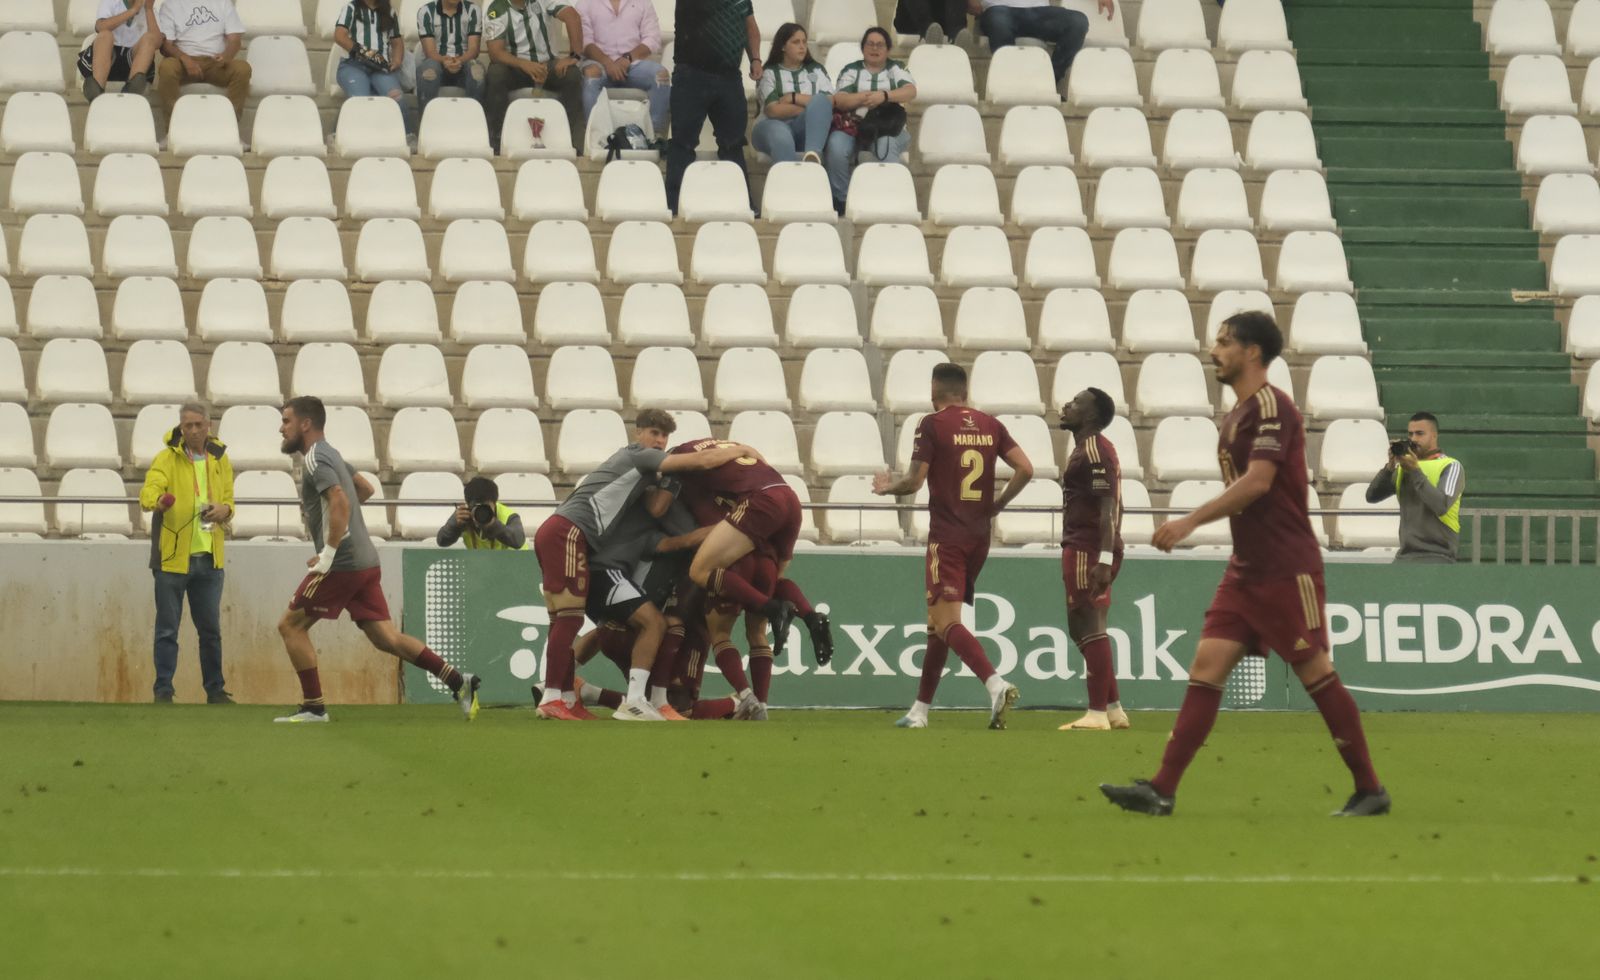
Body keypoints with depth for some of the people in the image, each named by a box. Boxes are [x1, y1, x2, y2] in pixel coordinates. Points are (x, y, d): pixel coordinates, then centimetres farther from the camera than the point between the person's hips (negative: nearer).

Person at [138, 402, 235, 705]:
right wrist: (157, 499, -46)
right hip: (173, 556, -4)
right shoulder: (167, 458, -6)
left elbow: (228, 501, 15)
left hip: (209, 558, 4)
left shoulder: (220, 460, 9)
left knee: (211, 629, 10)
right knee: (167, 629, 0)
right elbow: (149, 490, -22)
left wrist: (224, 510, -9)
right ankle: (163, 690, 6)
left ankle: (215, 689, 20)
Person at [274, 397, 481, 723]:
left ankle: (313, 706, 0)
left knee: (291, 625, 0)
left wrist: (328, 555, -24)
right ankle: (459, 682, -2)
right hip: (366, 561, 9)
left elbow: (340, 502, -26)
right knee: (386, 637, 6)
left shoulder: (316, 460, -11)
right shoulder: (330, 454, 19)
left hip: (342, 563, -9)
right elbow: (364, 489, 34)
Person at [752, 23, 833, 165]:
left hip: (807, 128, 2)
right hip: (775, 124, -2)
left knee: (820, 101, -29)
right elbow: (773, 110, -5)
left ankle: (813, 153, -55)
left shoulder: (816, 70, 20)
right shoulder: (769, 73, 10)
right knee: (782, 140, -40)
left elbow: (829, 103, 4)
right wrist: (812, 110, -5)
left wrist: (795, 98, -4)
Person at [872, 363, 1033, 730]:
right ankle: (921, 709, 20)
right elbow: (1025, 469, 1)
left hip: (946, 537, -6)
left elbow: (915, 481, -8)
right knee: (938, 623, 16)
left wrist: (887, 488, 13)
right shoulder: (990, 425, 8)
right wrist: (997, 504, 14)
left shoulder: (933, 425, -7)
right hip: (979, 535, 6)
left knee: (947, 623, -12)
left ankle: (996, 684, -34)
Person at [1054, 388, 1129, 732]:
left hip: (1088, 550, -11)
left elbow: (1108, 506, -21)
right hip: (1085, 549, 11)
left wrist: (1104, 559, -27)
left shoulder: (1093, 450, -13)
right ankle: (1113, 708, 18)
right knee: (1082, 628, 16)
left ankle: (1098, 714, -11)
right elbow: (1106, 506, 24)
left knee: (1089, 627, -10)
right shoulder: (1091, 449, 19)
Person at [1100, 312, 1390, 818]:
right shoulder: (1238, 414, 16)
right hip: (1247, 568, 9)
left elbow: (1258, 481, -23)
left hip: (1286, 569, -9)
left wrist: (1192, 520, -25)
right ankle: (1161, 790, -8)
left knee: (1315, 672, -3)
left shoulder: (1270, 405, -13)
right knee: (1206, 668, -1)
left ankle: (1370, 790, 8)